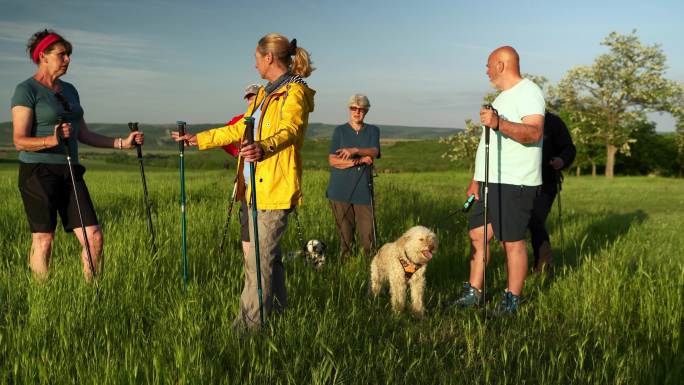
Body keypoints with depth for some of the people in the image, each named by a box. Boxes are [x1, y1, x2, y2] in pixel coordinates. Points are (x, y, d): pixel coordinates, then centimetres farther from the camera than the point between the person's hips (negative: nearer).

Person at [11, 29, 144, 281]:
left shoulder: (69, 90, 15)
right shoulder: (27, 90, -7)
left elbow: (83, 135, 16)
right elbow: (20, 141, -14)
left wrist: (122, 143, 9)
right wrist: (52, 140, -31)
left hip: (69, 172, 6)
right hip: (38, 172, -6)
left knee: (94, 237, 0)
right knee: (43, 239, 0)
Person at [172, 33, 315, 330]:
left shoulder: (295, 92, -8)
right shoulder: (265, 93, 21)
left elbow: (288, 131, -27)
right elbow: (239, 130, 29)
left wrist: (264, 148, -48)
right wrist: (197, 139, 30)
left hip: (276, 187, -9)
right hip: (255, 186, 9)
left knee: (259, 259, -9)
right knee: (268, 252, 15)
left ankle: (248, 325, -4)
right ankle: (277, 309, 28)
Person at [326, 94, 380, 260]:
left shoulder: (372, 131, 13)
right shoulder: (340, 130, 7)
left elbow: (374, 152, -7)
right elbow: (332, 160, -3)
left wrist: (354, 150, -25)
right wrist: (360, 161, -10)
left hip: (363, 189, 1)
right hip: (341, 189, -1)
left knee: (367, 231, -5)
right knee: (344, 231, 1)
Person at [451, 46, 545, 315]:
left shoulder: (528, 93, -8)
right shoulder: (502, 97, 23)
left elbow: (534, 133, -25)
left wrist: (499, 123, -38)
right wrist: (477, 180, 21)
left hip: (515, 184, -10)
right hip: (491, 182, 10)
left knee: (512, 241, -3)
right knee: (477, 233, 9)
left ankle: (512, 300, 8)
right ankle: (474, 293, 18)